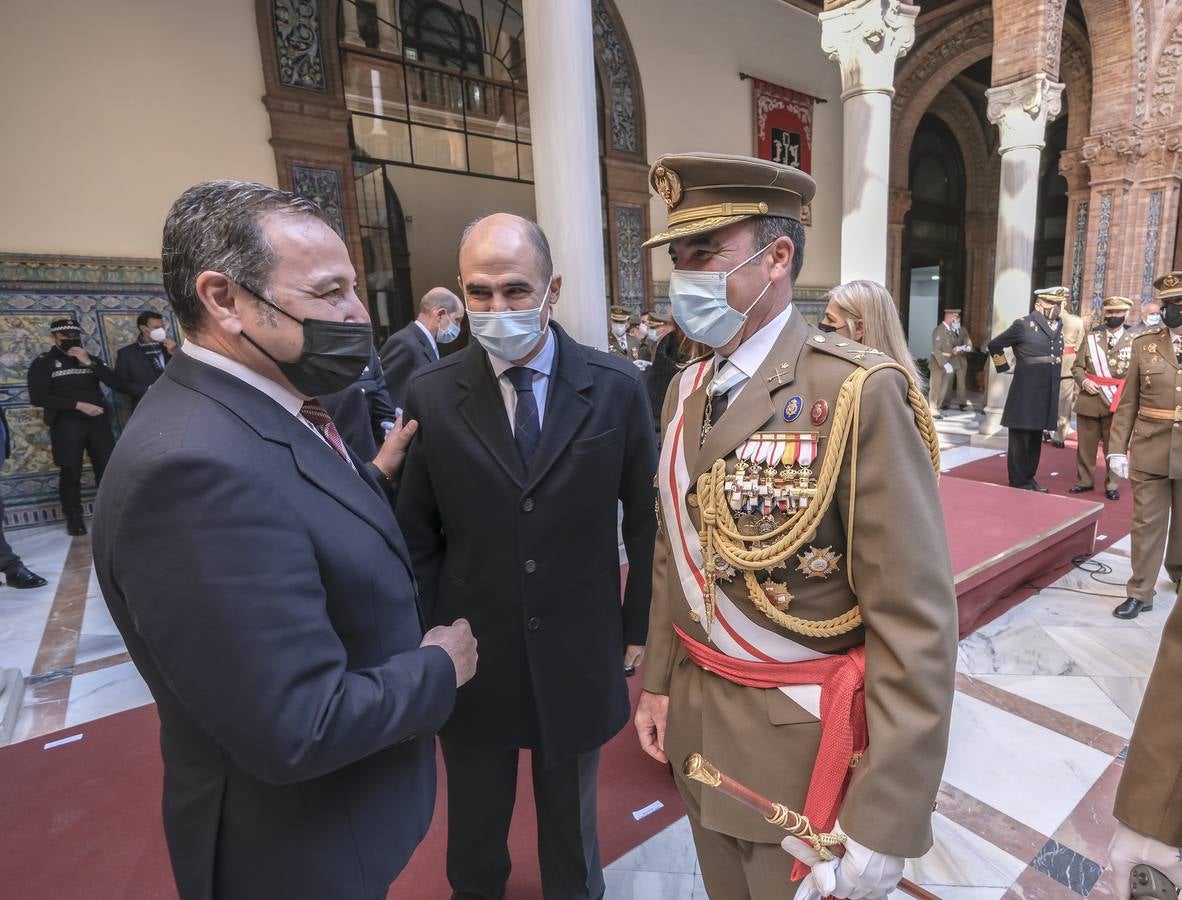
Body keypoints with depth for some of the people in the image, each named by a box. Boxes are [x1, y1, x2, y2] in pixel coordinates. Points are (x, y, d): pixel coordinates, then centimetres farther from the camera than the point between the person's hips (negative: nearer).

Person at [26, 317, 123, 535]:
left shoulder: (91, 359, 15)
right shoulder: (43, 363, 5)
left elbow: (118, 384, 2)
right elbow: (37, 397, -6)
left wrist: (90, 364, -8)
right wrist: (78, 405, -14)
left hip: (98, 420, 3)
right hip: (66, 423, -3)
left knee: (108, 468, 3)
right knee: (71, 472, 0)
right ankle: (74, 518, 13)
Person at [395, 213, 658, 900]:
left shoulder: (617, 388, -10)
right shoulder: (431, 396, -9)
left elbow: (646, 517, -2)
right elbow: (417, 535, -2)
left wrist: (638, 627, 0)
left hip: (579, 657, 0)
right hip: (470, 657, 1)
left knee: (571, 822, 25)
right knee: (474, 828, 25)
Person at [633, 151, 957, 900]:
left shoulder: (857, 393, -21)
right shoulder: (687, 390, 1)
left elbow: (916, 623, -21)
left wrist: (883, 823, -18)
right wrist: (658, 680, 9)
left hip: (799, 740, -6)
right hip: (696, 722, 6)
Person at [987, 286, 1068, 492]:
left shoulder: (1058, 326, 12)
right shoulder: (1024, 324, -8)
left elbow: (1055, 354, 23)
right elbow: (994, 345, -2)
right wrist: (1004, 367, 1)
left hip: (1046, 394, 7)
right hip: (1025, 393, -7)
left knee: (1036, 438, 14)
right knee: (1020, 439, 1)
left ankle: (1029, 479, 24)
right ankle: (1018, 483, 8)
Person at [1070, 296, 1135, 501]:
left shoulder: (1133, 342, 3)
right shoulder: (1091, 338, 9)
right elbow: (1077, 366, 9)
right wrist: (1084, 381, -10)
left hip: (1116, 403, -1)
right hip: (1089, 401, 2)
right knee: (1086, 445, 8)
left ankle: (1112, 485, 16)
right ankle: (1085, 481, 21)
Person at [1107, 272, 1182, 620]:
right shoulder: (1144, 343, 0)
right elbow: (1127, 403, 2)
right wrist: (1117, 448, -3)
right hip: (1149, 452, 0)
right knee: (1146, 523, 6)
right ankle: (1141, 592, 18)